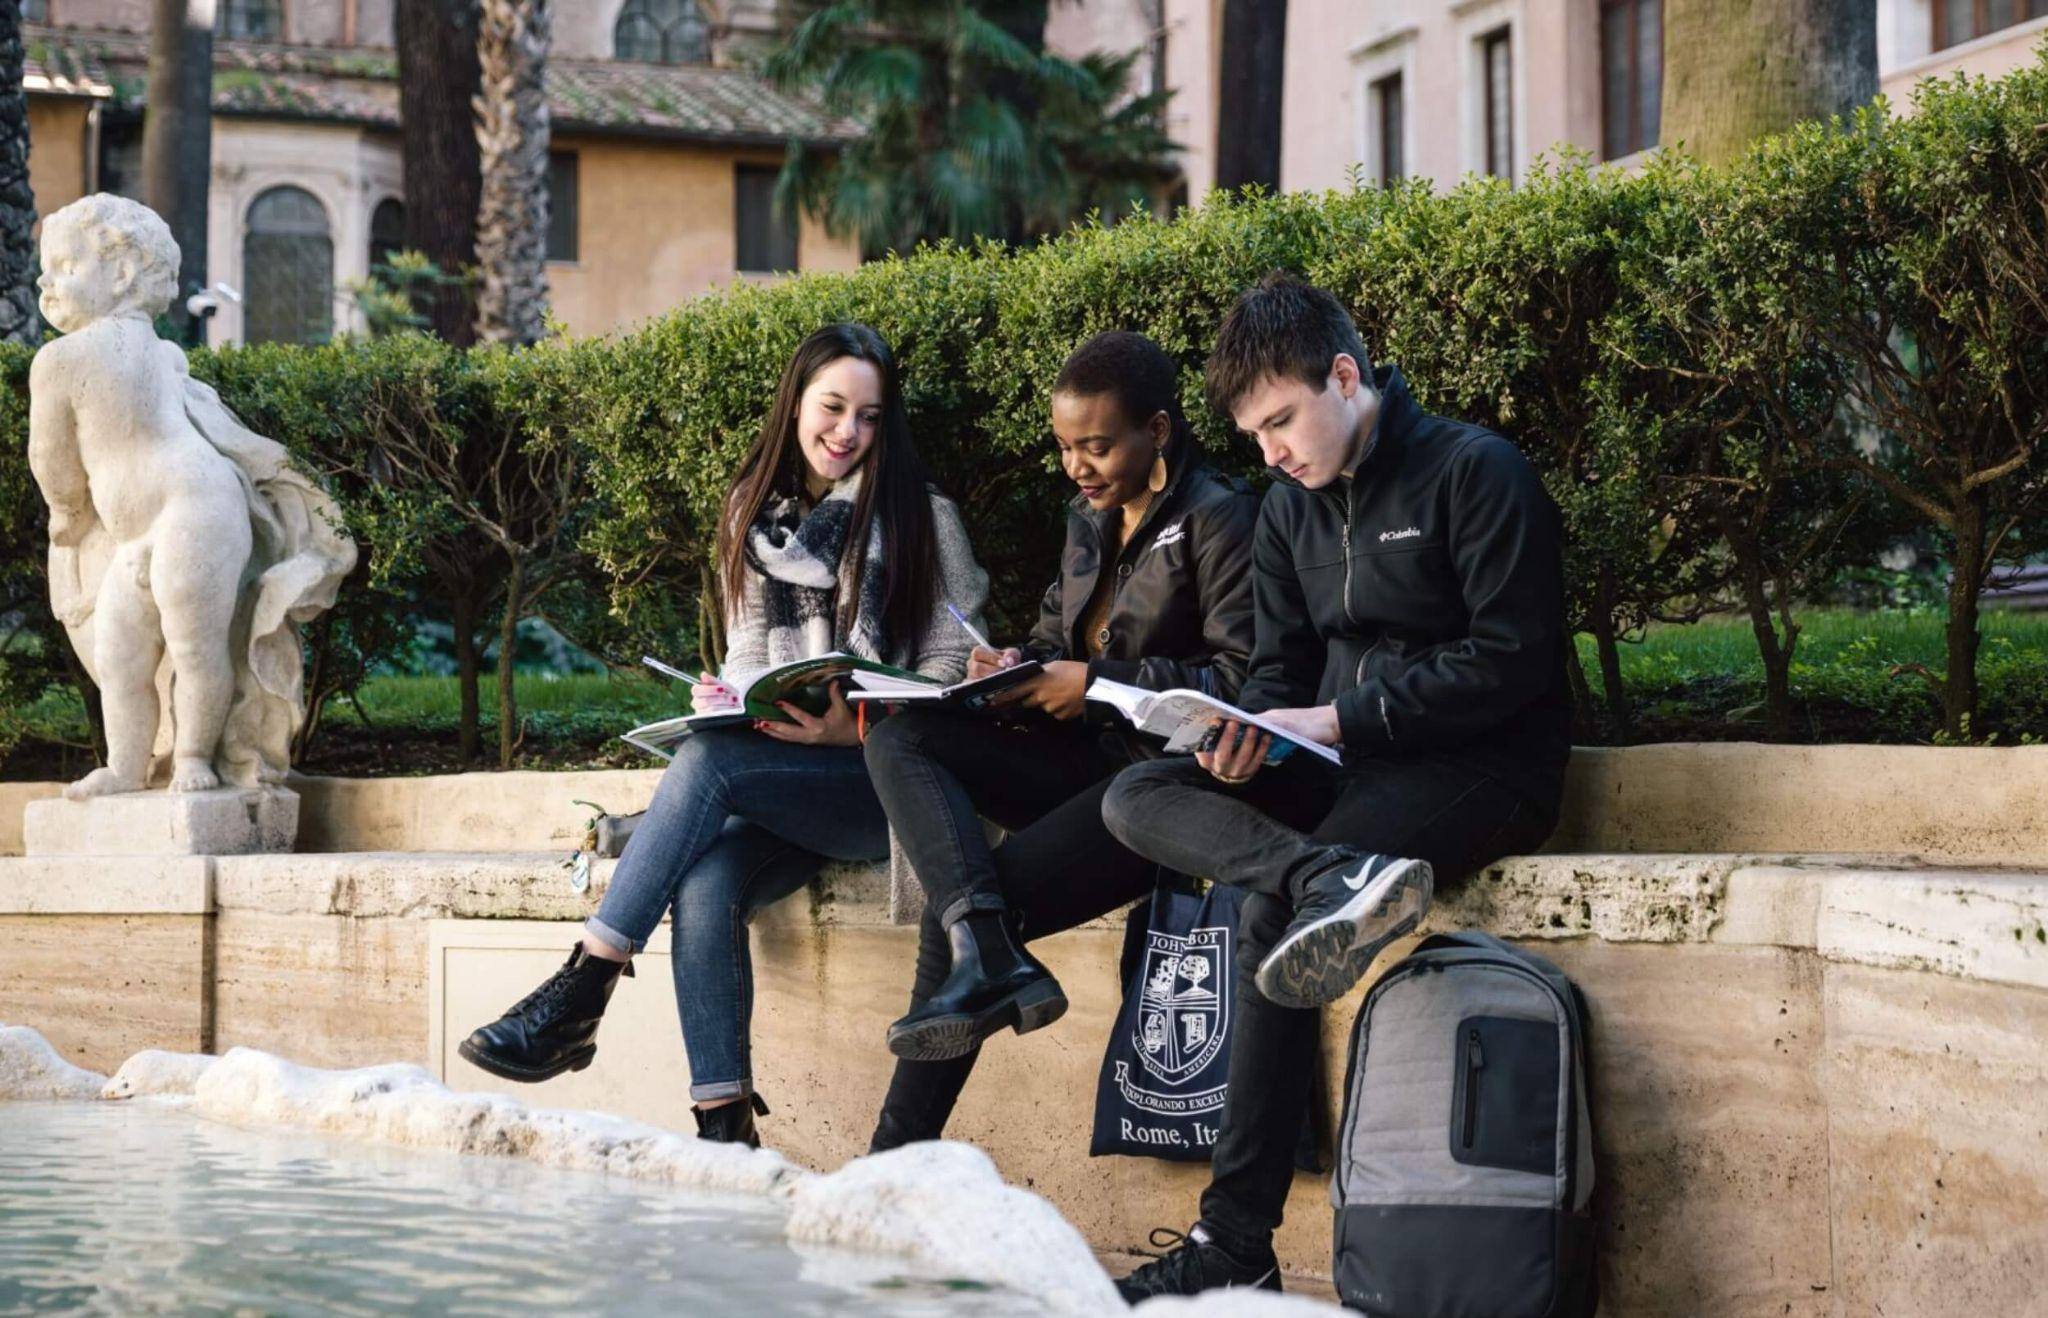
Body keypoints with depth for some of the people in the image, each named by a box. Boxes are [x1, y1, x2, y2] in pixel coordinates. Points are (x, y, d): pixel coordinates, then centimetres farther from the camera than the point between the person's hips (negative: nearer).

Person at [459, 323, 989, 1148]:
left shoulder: (923, 518, 3)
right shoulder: (756, 515, 18)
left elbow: (952, 670, -2)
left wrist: (855, 729, -18)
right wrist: (729, 699, -5)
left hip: (890, 779, -4)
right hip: (780, 784, 4)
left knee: (708, 762, -30)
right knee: (702, 885, -30)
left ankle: (580, 995, -28)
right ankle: (723, 1129, -31)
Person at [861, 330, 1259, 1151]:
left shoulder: (1219, 520, -7)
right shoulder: (1089, 519, 19)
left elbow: (1244, 681, -16)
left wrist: (1097, 682, -17)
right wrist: (1014, 667, 4)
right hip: (1087, 765, 9)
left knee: (950, 915, -21)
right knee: (895, 737, -15)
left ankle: (897, 1161, -13)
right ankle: (989, 953, -33)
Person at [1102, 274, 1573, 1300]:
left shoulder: (1475, 472, -9)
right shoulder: (1288, 508, 14)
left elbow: (1513, 659, -15)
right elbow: (1279, 669, 15)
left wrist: (1339, 717, -18)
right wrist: (1248, 734, -9)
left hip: (1482, 766, -8)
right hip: (1344, 765, 8)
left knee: (1268, 912, -28)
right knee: (1136, 799, -14)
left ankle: (1236, 1245, -24)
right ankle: (1332, 876, -41)